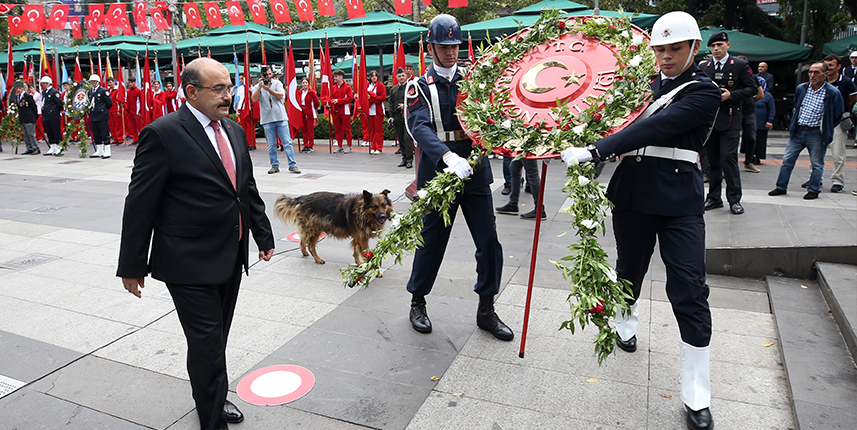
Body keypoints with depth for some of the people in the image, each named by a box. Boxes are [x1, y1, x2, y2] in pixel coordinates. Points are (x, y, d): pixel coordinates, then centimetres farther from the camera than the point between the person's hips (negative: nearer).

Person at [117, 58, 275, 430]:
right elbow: (140, 203, -11)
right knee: (207, 345, 0)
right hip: (190, 263, -7)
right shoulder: (162, 134, -13)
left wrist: (263, 235, 18)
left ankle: (214, 399, 42)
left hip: (232, 258, 7)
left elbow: (248, 189, 17)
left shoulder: (234, 131, 9)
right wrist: (132, 266, -9)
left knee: (216, 340, 21)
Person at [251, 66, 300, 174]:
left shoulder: (277, 83, 7)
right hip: (267, 120, 1)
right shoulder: (257, 87, 9)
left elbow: (280, 95, -7)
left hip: (281, 117, -1)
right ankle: (274, 166, 14)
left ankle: (292, 165, 1)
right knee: (271, 145, 4)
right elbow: (253, 99, -6)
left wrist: (268, 89, -14)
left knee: (287, 142, -3)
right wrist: (260, 87, -13)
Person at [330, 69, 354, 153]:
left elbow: (350, 98, -12)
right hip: (336, 111, 6)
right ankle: (340, 147, 15)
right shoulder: (333, 87, 13)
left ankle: (349, 147, 5)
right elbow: (331, 98, 15)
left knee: (347, 129, -2)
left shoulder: (347, 87, -4)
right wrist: (331, 105, -4)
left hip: (345, 111, -6)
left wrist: (338, 100, -17)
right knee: (337, 130, 7)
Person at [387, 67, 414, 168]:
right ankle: (404, 158, 17)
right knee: (401, 139, 8)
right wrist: (391, 116, 7)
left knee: (407, 138, -11)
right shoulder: (393, 89, 16)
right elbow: (391, 104, 17)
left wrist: (406, 105, -15)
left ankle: (409, 160, -8)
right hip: (397, 117, 5)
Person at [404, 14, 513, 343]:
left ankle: (486, 310, 20)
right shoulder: (420, 87, 0)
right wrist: (448, 157, -34)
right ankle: (417, 303, 27)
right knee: (431, 241, 6)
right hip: (438, 172, -3)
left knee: (489, 241, 4)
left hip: (475, 171, 4)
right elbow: (420, 128, -17)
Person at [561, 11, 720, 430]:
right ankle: (626, 324, 49)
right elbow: (626, 127, 16)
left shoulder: (703, 92, -5)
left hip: (680, 202, -5)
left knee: (690, 293, -6)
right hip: (633, 194, 5)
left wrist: (595, 150, -32)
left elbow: (656, 128, -22)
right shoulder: (644, 85, 13)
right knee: (629, 269, 19)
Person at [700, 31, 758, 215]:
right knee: (712, 160, 7)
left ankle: (734, 199, 0)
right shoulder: (704, 68, 13)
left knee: (728, 158, -10)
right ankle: (714, 198, 16)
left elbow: (752, 88, 2)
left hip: (729, 119, -3)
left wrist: (731, 95, -11)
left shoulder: (740, 65, 4)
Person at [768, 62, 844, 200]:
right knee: (787, 160, 5)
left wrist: (825, 130, 4)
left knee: (817, 164, 4)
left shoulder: (833, 93, -8)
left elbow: (838, 116, 2)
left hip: (817, 134, -4)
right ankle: (781, 187, 13)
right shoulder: (801, 89, 5)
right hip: (797, 131, 4)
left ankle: (813, 190, 13)